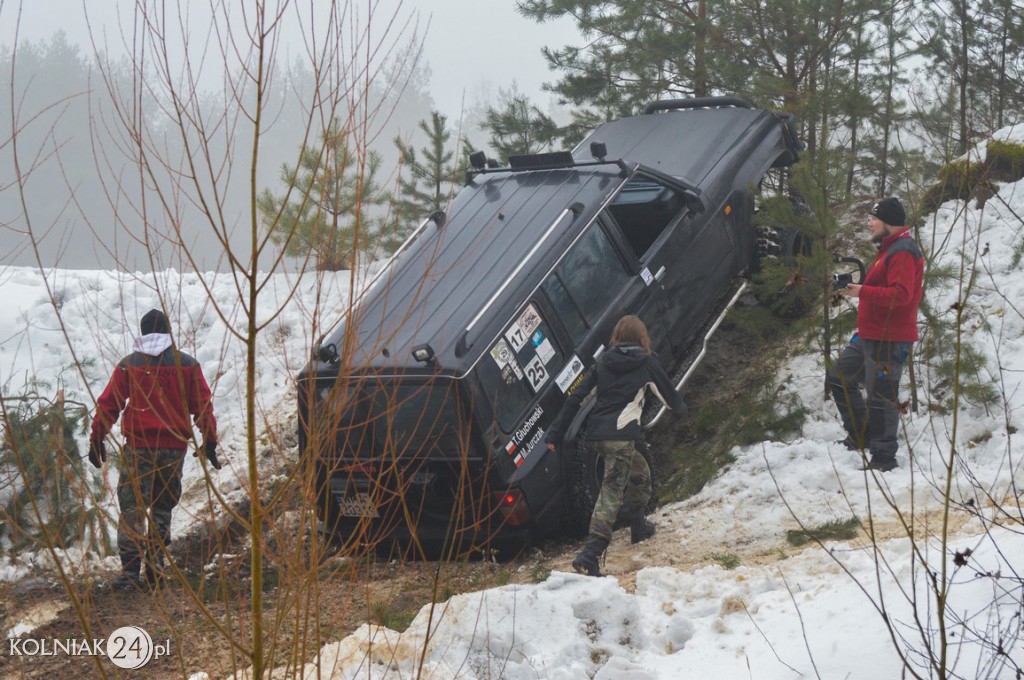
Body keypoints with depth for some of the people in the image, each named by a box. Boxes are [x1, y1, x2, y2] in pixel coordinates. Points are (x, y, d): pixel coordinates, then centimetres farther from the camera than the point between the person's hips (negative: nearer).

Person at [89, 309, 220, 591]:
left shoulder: (128, 365, 2)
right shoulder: (188, 365, 4)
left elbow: (108, 404, 1)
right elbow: (203, 405, 4)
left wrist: (96, 441, 8)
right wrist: (209, 443, 12)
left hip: (138, 447, -2)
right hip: (175, 447, 2)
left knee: (132, 508, 1)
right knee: (163, 507, 13)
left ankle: (130, 572, -7)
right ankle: (154, 570, 10)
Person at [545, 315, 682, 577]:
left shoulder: (603, 363, 14)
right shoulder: (647, 363, 3)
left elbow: (576, 398, 9)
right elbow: (669, 396, 15)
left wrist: (555, 434, 10)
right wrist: (677, 404, 40)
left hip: (596, 434, 6)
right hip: (620, 435, -6)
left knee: (640, 472, 30)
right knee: (612, 492, -11)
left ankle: (639, 526, 42)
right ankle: (589, 556, -24)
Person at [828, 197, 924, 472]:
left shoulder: (903, 253, -16)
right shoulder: (889, 249, 18)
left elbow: (900, 294, -27)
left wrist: (862, 292, -23)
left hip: (889, 341, -11)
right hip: (870, 336, 11)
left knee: (881, 397, -8)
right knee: (839, 376, 16)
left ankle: (884, 458, -1)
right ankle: (860, 436, 23)